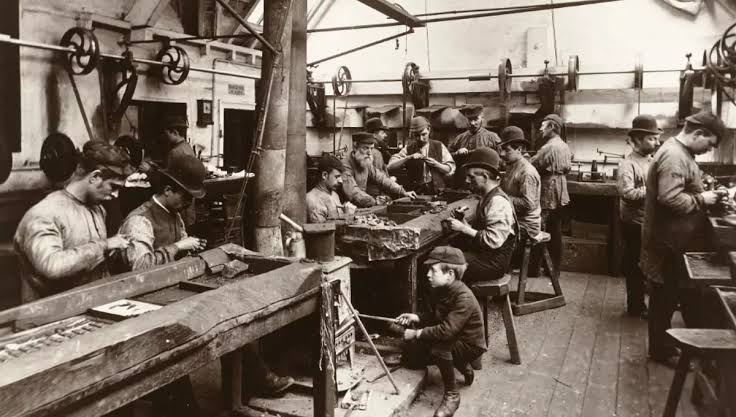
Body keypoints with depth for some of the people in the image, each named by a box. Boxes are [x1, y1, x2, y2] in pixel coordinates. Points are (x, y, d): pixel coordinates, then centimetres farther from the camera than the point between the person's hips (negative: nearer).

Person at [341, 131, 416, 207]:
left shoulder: (366, 163, 9)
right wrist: (375, 201, -34)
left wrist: (403, 193, 2)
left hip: (361, 208, 8)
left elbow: (381, 179, 12)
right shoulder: (346, 165, -19)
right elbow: (352, 192, -29)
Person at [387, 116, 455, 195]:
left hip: (437, 192, 0)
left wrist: (436, 164, -9)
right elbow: (390, 166, -3)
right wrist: (409, 157, -13)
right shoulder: (408, 149, 7)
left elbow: (451, 169, 7)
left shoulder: (439, 146, 8)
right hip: (416, 194, 0)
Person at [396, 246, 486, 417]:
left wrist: (416, 333, -27)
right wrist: (415, 317, -5)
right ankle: (464, 367, 18)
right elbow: (436, 316, 12)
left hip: (470, 345, -9)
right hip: (453, 340, 9)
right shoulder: (441, 290, -4)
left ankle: (452, 396, -9)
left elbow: (446, 331, -36)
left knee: (439, 348, -32)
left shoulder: (464, 298, -31)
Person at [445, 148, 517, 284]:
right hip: (483, 255, 9)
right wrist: (464, 223, -2)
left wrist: (464, 229, -19)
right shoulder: (487, 197, 11)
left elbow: (493, 240, -25)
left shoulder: (498, 202, -19)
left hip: (493, 262, -9)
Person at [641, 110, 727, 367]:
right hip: (670, 243, -10)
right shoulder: (674, 156, -20)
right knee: (665, 298, 3)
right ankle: (662, 349, 16)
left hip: (679, 241, 10)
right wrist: (701, 199, -17)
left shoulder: (681, 153, 13)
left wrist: (703, 194, 8)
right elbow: (670, 199, -30)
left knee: (688, 294, 18)